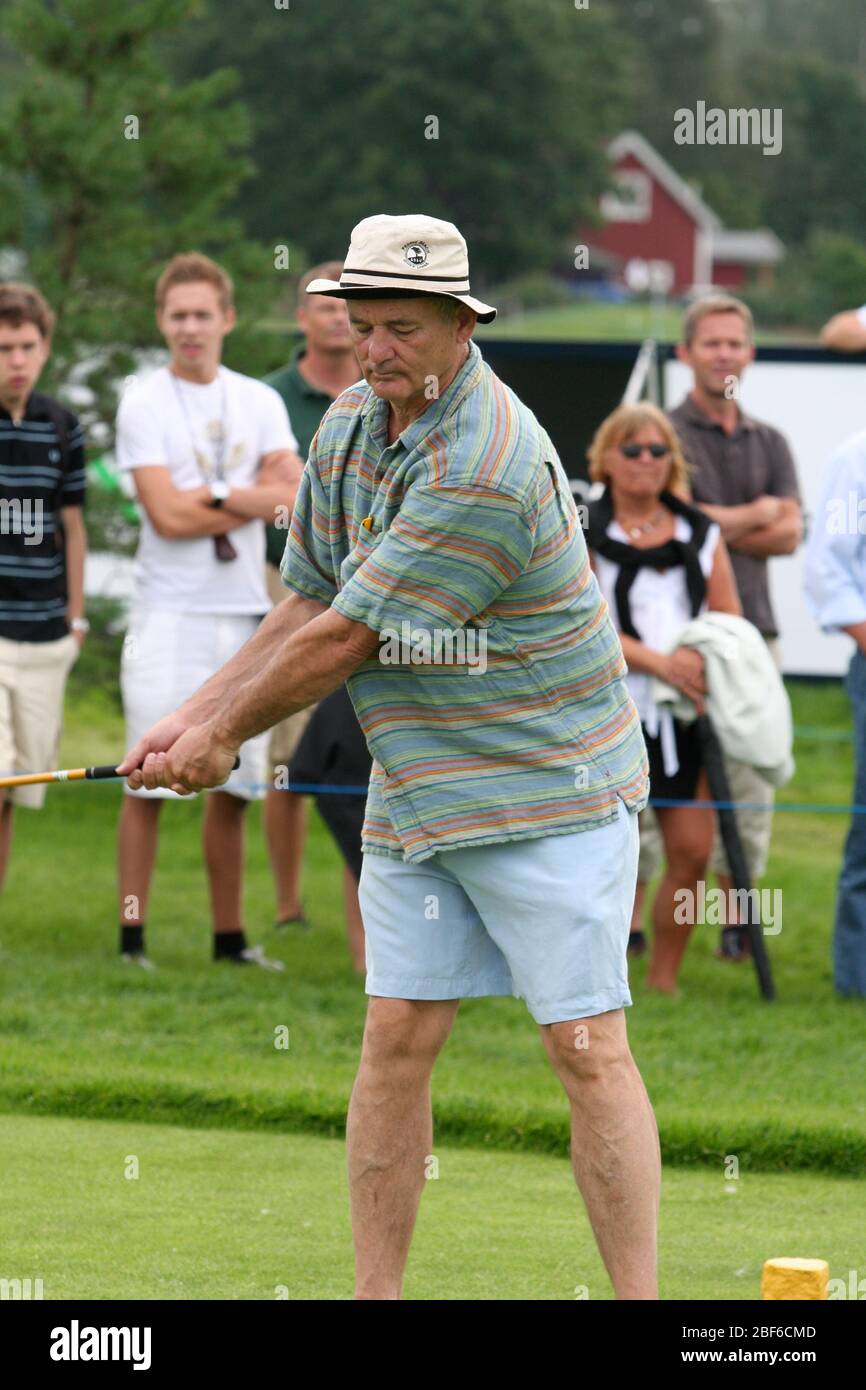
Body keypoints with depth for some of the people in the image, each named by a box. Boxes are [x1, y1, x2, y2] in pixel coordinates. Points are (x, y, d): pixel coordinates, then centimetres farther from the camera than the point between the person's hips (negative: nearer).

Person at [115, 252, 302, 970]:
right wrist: (255, 497, -4)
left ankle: (230, 936, 15)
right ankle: (132, 935, -4)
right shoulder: (144, 404, -2)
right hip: (170, 613, -4)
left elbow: (290, 496, -3)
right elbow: (168, 515, -12)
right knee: (150, 782, -7)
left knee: (234, 787, 7)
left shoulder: (260, 402, 10)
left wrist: (214, 495, -13)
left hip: (245, 614, 4)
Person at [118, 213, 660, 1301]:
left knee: (587, 1048, -7)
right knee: (397, 1038, 3)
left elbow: (347, 640, -18)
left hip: (547, 792, -7)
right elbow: (307, 605, 15)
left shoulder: (486, 466, -23)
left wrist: (224, 735, -6)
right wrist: (193, 716, 6)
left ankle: (638, 1300, -4)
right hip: (414, 795, 7)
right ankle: (375, 1293, 8)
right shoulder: (350, 427, 5)